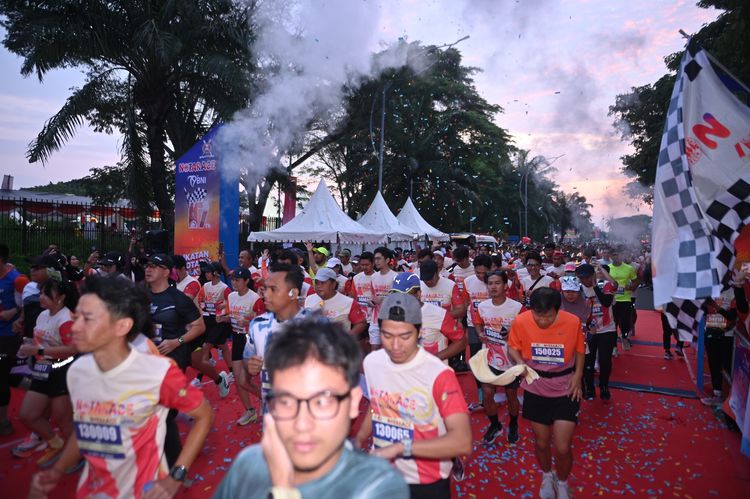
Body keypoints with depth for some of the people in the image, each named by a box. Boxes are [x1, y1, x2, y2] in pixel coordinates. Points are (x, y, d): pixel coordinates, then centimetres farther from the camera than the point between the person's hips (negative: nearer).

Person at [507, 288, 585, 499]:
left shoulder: (573, 321, -17)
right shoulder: (520, 321, -18)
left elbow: (579, 350, 2)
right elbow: (512, 347, -2)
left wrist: (578, 375, -10)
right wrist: (519, 362, -22)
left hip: (566, 391, -1)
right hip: (535, 390, 1)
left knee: (563, 448, -1)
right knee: (541, 443, 15)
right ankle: (547, 476, 49)